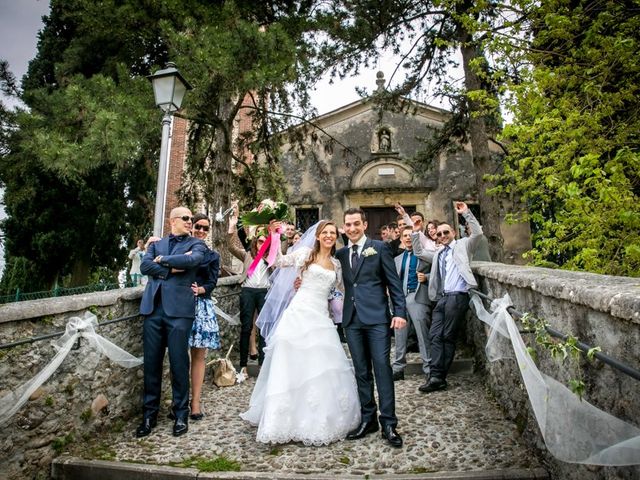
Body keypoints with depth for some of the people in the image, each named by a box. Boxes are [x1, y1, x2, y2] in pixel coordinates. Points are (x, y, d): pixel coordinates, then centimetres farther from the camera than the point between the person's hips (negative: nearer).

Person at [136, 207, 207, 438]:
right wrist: (172, 268, -8)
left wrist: (163, 260, -4)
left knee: (179, 363, 0)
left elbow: (194, 259, -14)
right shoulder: (156, 244, 18)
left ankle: (181, 414, 16)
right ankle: (149, 414, 22)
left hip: (179, 308, -3)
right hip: (153, 307, 3)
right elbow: (144, 266, 2)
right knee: (151, 363, 8)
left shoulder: (196, 243, 9)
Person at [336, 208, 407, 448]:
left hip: (377, 317, -4)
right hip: (352, 319, 4)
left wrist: (400, 311, -9)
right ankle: (368, 419, 21)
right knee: (361, 371, 10)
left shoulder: (379, 247, 1)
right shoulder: (341, 253, 13)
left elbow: (394, 282, -1)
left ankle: (388, 423, 6)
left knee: (382, 368, -4)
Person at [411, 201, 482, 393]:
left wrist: (466, 213, -8)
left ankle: (439, 377, 5)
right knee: (435, 336, -2)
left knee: (448, 336, -2)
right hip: (441, 298, 6)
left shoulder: (463, 245, 9)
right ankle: (436, 377, -1)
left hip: (457, 296, -6)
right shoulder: (438, 254, 24)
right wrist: (415, 233, 16)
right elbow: (419, 253, 23)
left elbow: (478, 233, -4)